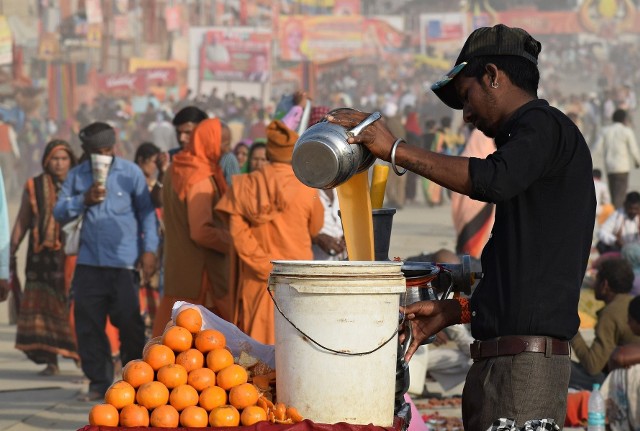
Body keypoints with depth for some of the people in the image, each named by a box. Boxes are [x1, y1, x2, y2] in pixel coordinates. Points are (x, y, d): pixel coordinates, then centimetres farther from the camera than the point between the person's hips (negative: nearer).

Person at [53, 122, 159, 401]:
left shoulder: (130, 173, 3)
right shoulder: (76, 175, 12)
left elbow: (147, 212, 4)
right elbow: (59, 212, 7)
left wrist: (149, 249, -5)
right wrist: (84, 200, -10)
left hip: (123, 263, -3)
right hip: (88, 263, 3)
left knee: (129, 323, -1)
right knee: (88, 325, 3)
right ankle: (99, 383, 12)